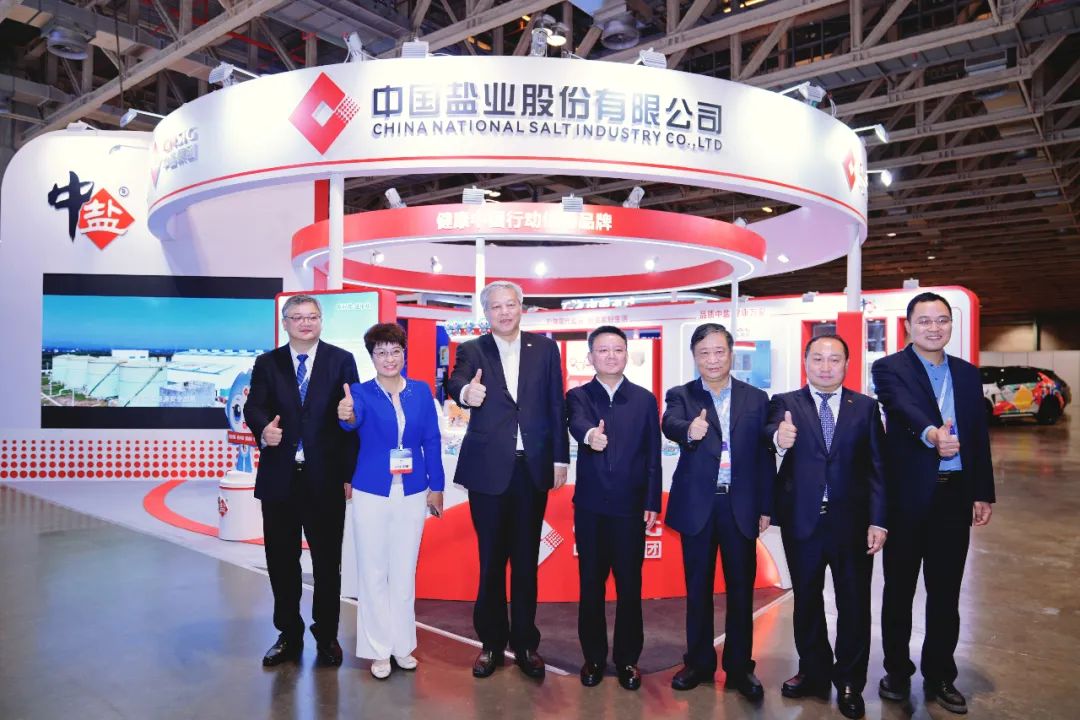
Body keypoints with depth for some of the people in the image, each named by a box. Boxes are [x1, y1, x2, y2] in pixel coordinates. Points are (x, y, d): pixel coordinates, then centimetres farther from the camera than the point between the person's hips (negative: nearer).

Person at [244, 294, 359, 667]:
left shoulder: (342, 360, 2)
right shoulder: (267, 364, 9)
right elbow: (253, 408, 1)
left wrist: (350, 472, -6)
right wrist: (263, 428, -24)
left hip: (326, 478, -2)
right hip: (279, 478, 2)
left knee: (327, 562, 8)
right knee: (281, 561, 12)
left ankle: (327, 636, 24)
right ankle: (289, 635, 29)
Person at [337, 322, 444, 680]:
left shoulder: (421, 391, 2)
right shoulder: (361, 392, -5)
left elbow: (432, 440, 4)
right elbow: (354, 418, -28)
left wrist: (436, 486, 2)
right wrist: (346, 415, -51)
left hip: (412, 493, 2)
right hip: (371, 493, -2)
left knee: (404, 571, 13)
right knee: (373, 572, 7)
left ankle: (403, 644, 28)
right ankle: (378, 649, 21)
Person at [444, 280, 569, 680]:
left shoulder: (544, 348, 5)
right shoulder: (472, 350, 1)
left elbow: (556, 405, 4)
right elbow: (455, 383, -19)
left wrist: (560, 458, 1)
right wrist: (465, 392, -43)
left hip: (533, 467, 1)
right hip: (488, 467, -1)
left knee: (526, 559, 11)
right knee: (491, 559, 10)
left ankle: (525, 642, 24)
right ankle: (491, 641, 25)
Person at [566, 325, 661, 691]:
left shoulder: (645, 399, 4)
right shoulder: (578, 396, 1)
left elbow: (652, 456, 3)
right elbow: (578, 424, -23)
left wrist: (652, 503, -2)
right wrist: (590, 435, -46)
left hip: (631, 506, 0)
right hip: (590, 506, 0)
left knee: (630, 585, 8)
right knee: (590, 584, 10)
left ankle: (627, 659, 25)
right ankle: (594, 657, 26)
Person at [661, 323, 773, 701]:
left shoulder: (756, 398, 4)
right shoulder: (680, 395, 0)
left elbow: (765, 455, 4)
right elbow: (670, 425, -22)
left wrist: (765, 507, 1)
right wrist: (690, 431, -45)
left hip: (741, 506, 1)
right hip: (697, 505, -1)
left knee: (741, 589, 10)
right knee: (698, 588, 11)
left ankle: (739, 667, 25)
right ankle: (699, 663, 27)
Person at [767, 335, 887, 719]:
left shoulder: (865, 407, 3)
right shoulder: (785, 403, 0)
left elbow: (878, 468, 0)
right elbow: (771, 431, -22)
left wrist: (878, 521, -7)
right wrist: (778, 439, -45)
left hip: (852, 521, 0)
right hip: (801, 520, 0)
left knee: (854, 602, 10)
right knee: (806, 600, 14)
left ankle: (849, 682, 27)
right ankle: (813, 672, 32)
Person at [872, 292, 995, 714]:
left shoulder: (968, 374, 11)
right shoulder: (889, 369, -5)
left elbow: (979, 437, 11)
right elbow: (904, 407, -26)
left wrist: (983, 494, 8)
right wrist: (931, 433, -46)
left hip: (955, 495, 4)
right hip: (907, 496, -4)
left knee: (945, 592, 12)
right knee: (900, 589, 10)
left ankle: (939, 676, 27)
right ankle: (897, 671, 26)